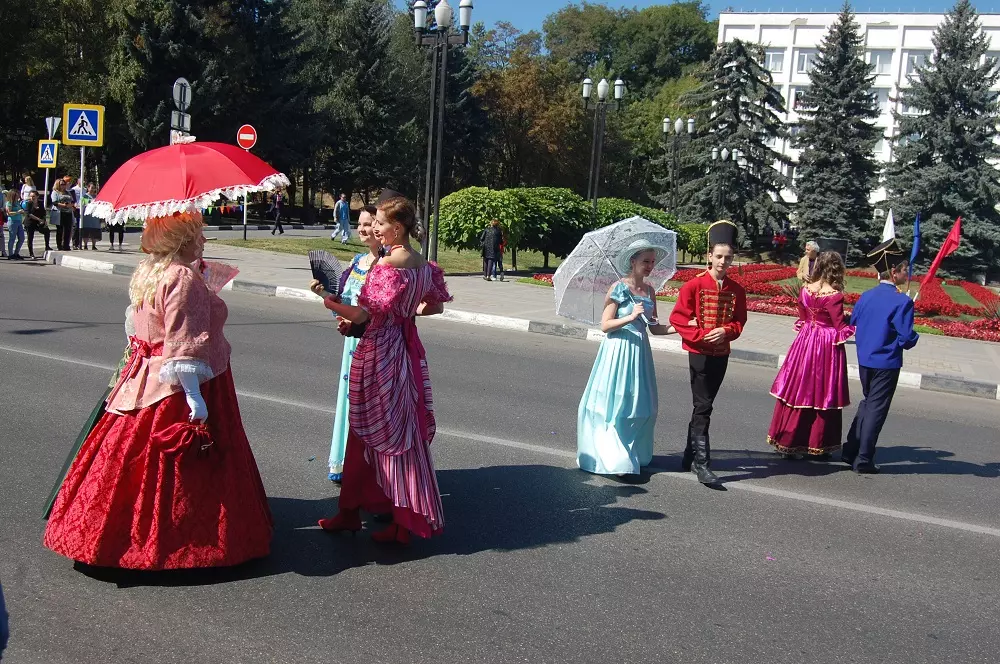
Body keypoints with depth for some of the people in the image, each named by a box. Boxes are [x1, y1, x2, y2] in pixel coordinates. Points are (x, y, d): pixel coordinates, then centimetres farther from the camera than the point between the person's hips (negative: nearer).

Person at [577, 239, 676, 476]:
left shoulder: (649, 290, 9)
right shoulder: (618, 288, -9)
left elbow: (654, 327, 11)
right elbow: (605, 325, -11)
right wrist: (630, 317, -23)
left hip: (639, 350, 6)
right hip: (618, 350, -6)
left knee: (642, 406, 7)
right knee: (614, 404, -4)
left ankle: (635, 454, 21)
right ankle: (612, 458, 2)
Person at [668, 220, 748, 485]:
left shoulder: (737, 290, 4)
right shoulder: (694, 286, -9)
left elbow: (739, 322, 8)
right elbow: (677, 318, -9)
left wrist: (726, 332, -13)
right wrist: (701, 336, -16)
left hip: (722, 354, 5)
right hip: (699, 353, -5)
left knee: (703, 405, 14)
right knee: (703, 407, -9)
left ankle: (690, 456, 26)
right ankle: (702, 463, -8)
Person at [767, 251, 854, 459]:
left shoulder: (806, 289, 1)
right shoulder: (834, 295, -16)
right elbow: (840, 325, -13)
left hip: (805, 342, 5)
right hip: (827, 347, -5)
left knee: (798, 391, 11)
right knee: (823, 394, 5)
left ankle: (787, 442, 16)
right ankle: (818, 445, 14)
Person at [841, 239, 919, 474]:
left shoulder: (866, 296, 2)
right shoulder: (902, 301, -17)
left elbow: (851, 323, 9)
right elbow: (907, 339, -19)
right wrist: (914, 338, 3)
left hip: (864, 360, 6)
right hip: (886, 363, -6)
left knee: (867, 404, 21)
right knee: (876, 409, 3)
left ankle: (850, 452, 24)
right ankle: (863, 460, 7)